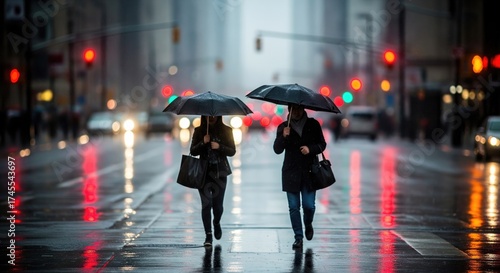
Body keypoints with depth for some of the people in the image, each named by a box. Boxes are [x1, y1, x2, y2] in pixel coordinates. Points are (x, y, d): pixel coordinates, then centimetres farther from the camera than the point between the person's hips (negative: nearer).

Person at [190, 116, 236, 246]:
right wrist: (203, 143, -15)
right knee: (206, 203, -6)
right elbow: (193, 151, 2)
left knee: (218, 204, 3)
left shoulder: (226, 131, 3)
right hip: (204, 172, 0)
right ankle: (208, 235, -2)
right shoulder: (199, 131, 5)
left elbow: (232, 151, 0)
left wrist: (219, 147, -17)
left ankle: (217, 223, 36)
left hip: (220, 172, 0)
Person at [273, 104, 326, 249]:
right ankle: (298, 237, 7)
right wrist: (283, 137, -20)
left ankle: (308, 224, 28)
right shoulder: (283, 127, 4)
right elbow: (277, 150, -3)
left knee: (309, 205, -4)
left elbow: (322, 144, 6)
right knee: (294, 207, -1)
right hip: (291, 172, 0)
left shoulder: (313, 125, 4)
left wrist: (310, 149, -13)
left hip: (309, 171, 0)